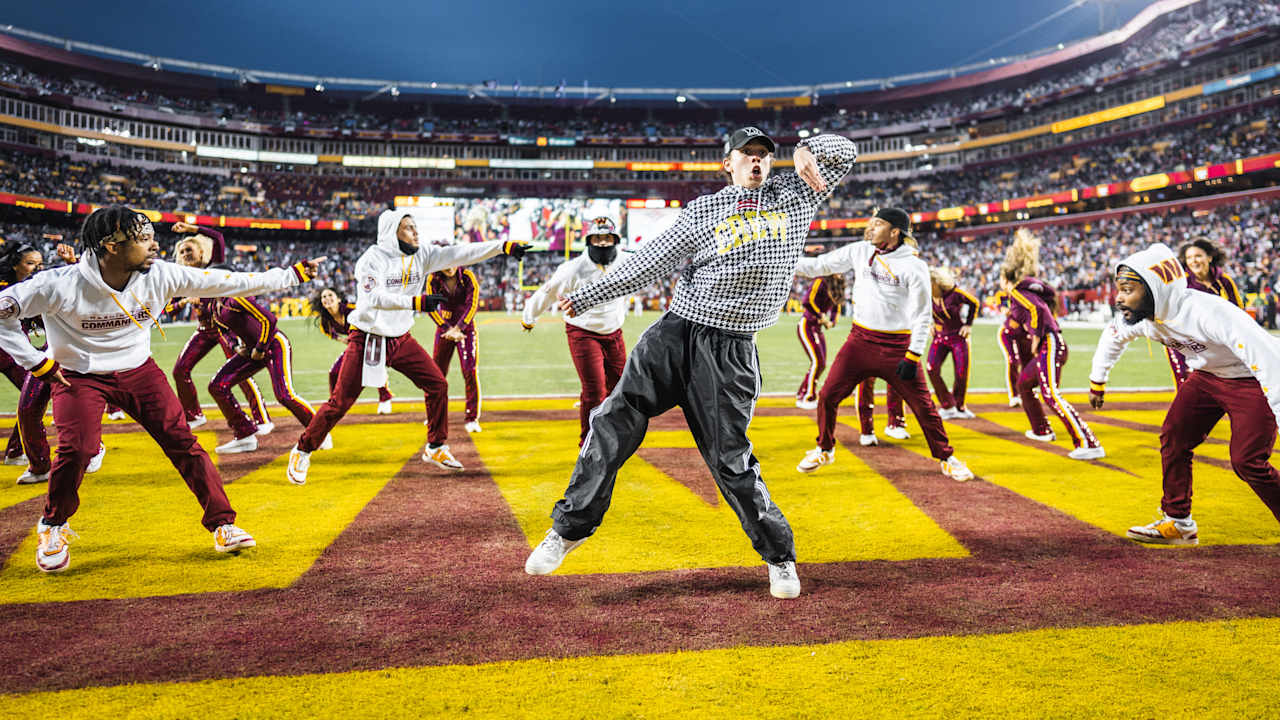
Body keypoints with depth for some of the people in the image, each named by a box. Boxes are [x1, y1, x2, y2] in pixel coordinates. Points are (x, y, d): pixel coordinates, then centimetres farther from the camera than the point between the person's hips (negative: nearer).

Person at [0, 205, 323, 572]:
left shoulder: (160, 276, -16)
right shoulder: (60, 285, -25)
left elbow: (229, 282, -13)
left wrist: (294, 274, -13)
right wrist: (37, 363, -15)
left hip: (139, 372, 3)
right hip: (78, 376, -3)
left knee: (182, 442, -6)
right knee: (77, 449, -20)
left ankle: (221, 523, 5)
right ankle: (53, 527, 11)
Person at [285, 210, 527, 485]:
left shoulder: (421, 255, -1)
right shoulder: (372, 259, -16)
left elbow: (460, 254, -9)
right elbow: (374, 297, -30)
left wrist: (505, 246, -19)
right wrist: (415, 302, -39)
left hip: (401, 340, 6)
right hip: (367, 340, -5)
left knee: (438, 385, 1)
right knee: (339, 403, -5)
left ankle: (435, 448, 18)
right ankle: (302, 451, 15)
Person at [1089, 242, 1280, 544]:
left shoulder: (1207, 312, -38)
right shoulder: (1141, 316, -14)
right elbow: (1113, 336, 10)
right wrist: (1097, 381, 19)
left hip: (1251, 381, -7)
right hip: (1205, 377, 7)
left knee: (1247, 461, -14)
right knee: (1173, 439, 3)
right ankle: (1178, 523, 18)